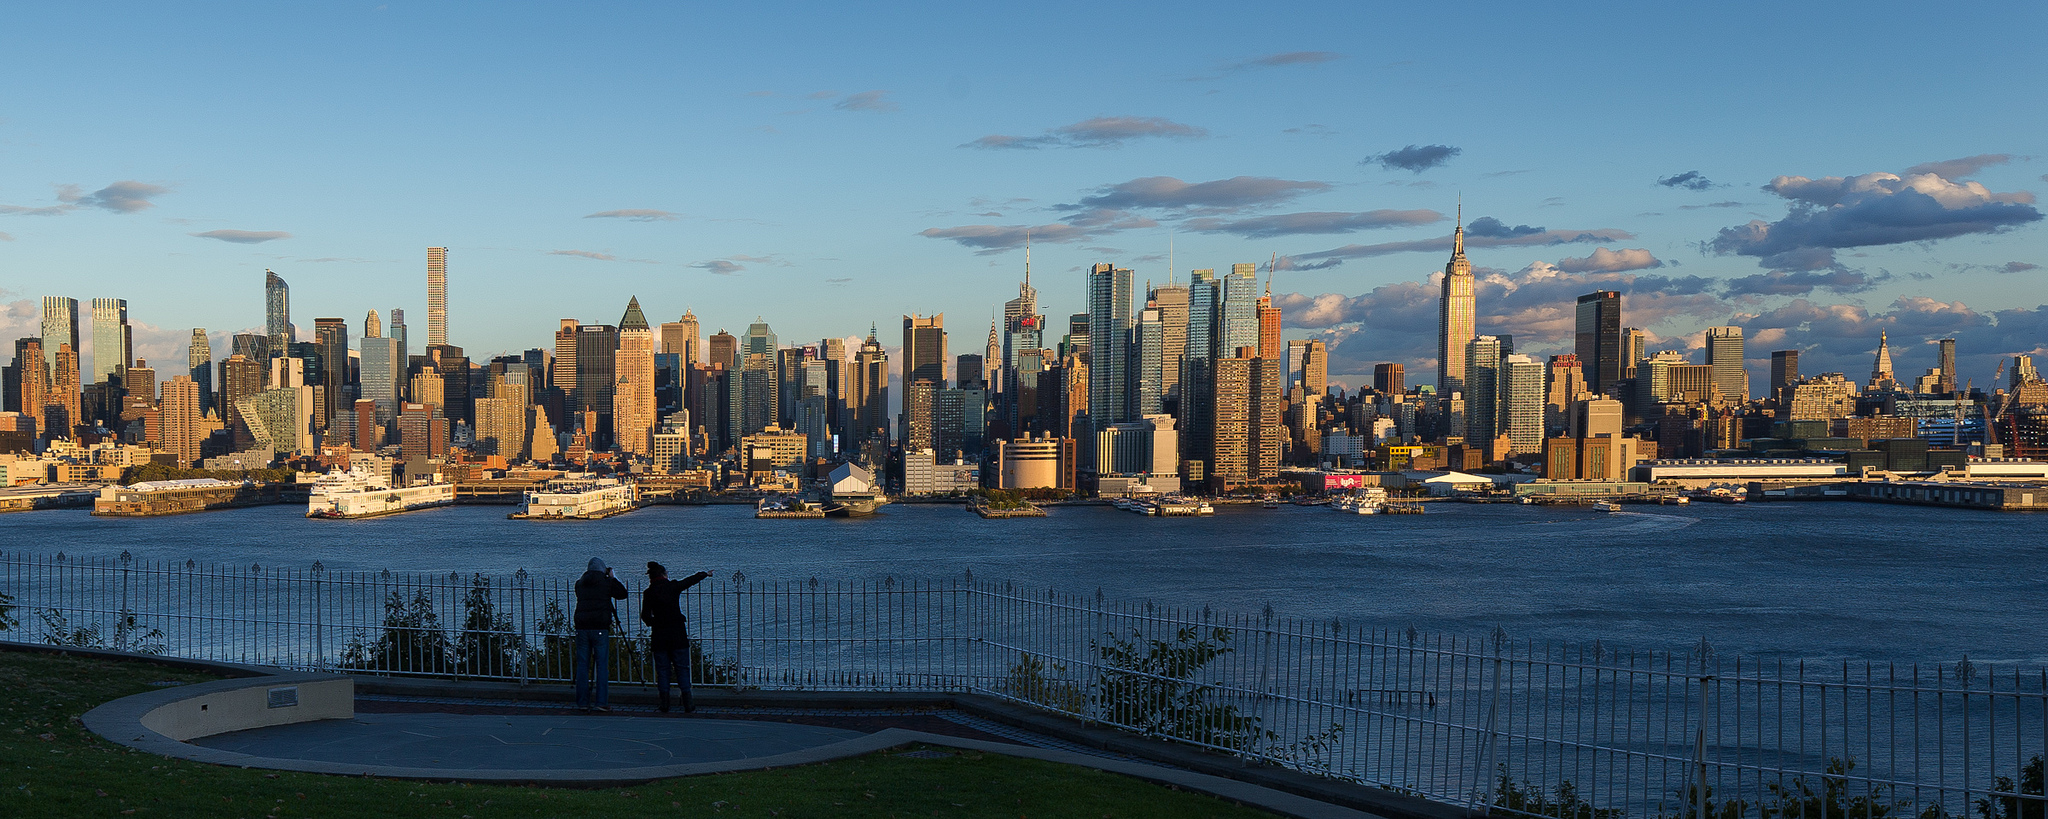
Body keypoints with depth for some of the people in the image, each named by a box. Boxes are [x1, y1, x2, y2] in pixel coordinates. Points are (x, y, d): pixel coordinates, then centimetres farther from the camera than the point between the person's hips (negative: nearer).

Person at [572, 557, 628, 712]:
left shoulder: (579, 583, 9)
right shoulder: (606, 581, -2)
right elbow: (622, 594, 9)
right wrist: (612, 577, 19)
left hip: (582, 628, 3)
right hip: (600, 628, -3)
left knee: (582, 665, 7)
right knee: (602, 665, 0)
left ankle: (582, 702, 8)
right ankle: (602, 702, -4)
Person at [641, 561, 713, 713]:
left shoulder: (648, 593, -1)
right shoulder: (673, 587, -2)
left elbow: (645, 616, -3)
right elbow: (691, 580, 14)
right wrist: (705, 574, 31)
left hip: (659, 637, 1)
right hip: (678, 635, -1)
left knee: (662, 670, 7)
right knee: (682, 669, 3)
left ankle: (665, 705, 4)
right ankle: (688, 705, 0)